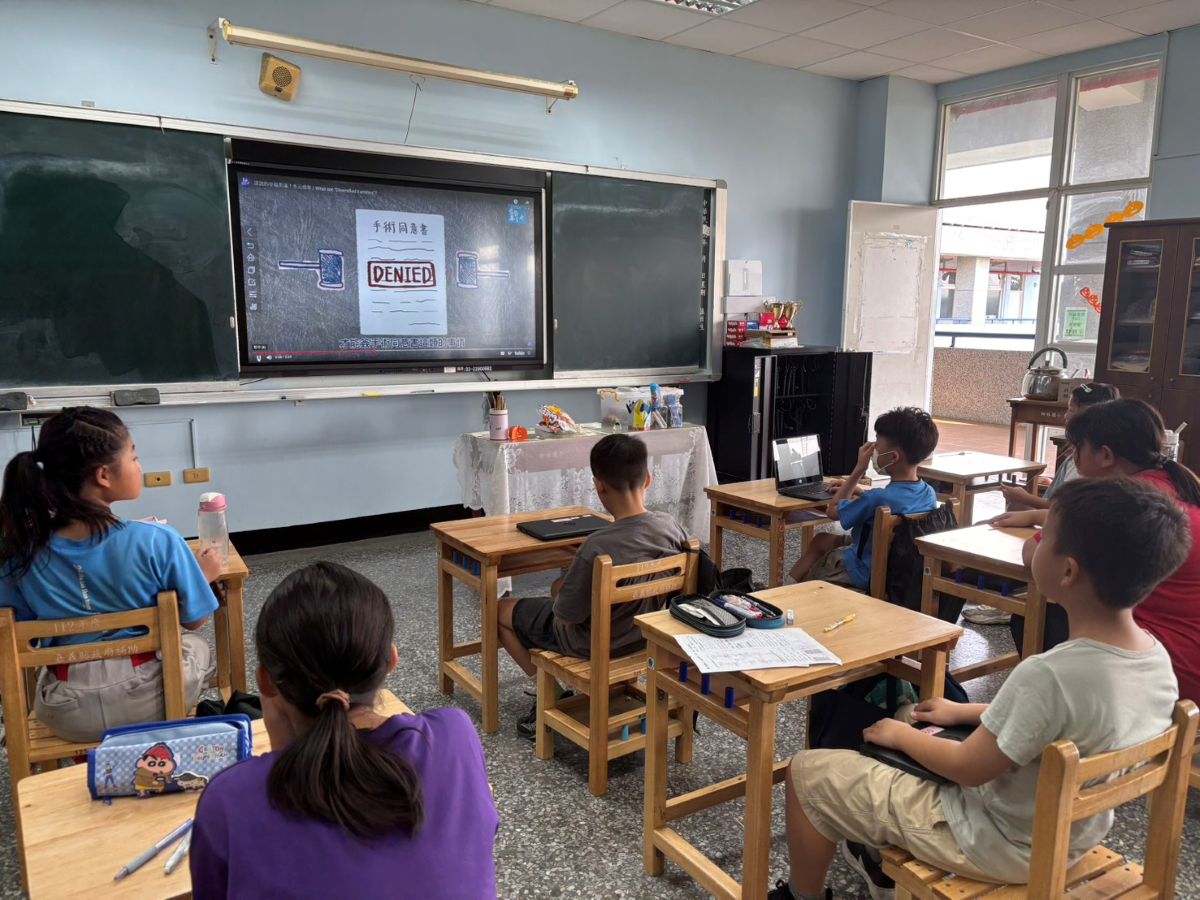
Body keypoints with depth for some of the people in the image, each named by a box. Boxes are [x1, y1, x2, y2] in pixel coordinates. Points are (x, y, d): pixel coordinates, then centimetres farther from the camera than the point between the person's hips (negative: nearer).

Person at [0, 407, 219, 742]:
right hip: (148, 702, -2)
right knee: (196, 646, 32)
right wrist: (204, 573, 10)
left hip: (67, 715, 3)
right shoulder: (156, 541, -22)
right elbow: (194, 619, -9)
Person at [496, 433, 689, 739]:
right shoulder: (671, 527, -17)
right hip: (644, 633, 6)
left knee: (502, 610, 15)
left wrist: (572, 574, -3)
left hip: (593, 643, -6)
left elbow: (566, 617, -23)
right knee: (559, 587, 31)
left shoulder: (598, 547, -35)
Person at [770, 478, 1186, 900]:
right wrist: (966, 712, 11)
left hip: (1000, 846, -8)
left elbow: (967, 769, -23)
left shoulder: (1048, 675, -36)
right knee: (921, 726, 28)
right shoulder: (1158, 657, -10)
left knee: (808, 771, 2)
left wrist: (901, 735, -5)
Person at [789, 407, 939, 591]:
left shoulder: (877, 499, -34)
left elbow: (832, 511, -16)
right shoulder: (929, 494, -11)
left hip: (865, 576, -7)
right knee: (822, 540, 24)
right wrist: (862, 493, 8)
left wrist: (859, 469, -16)